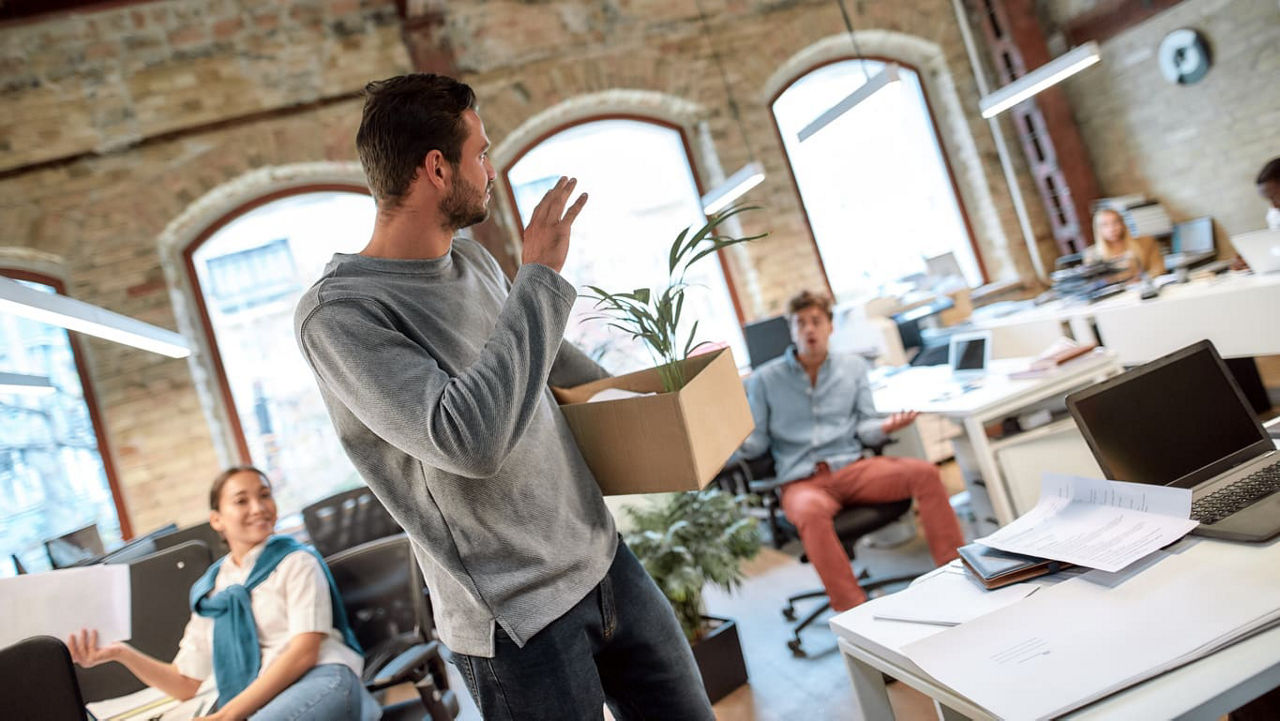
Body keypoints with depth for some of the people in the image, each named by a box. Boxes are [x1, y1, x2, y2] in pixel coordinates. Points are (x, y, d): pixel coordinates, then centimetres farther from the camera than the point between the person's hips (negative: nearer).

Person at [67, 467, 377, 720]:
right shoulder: (210, 591, 19)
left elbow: (304, 652, -6)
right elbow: (185, 684, 19)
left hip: (322, 680, -4)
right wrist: (121, 653, 5)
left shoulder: (295, 562, 6)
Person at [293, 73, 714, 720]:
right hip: (519, 617, -7)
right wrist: (539, 278, -25)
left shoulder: (470, 259, 6)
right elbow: (469, 440, -31)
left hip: (605, 560, 8)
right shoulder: (337, 313, -19)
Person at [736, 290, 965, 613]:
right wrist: (737, 440, -17)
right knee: (811, 513, -39)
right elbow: (756, 442, 6)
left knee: (924, 472, -21)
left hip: (853, 467, 3)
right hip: (802, 481, -3)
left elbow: (864, 428, 12)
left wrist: (885, 427, -11)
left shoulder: (853, 367, 15)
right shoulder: (764, 379, 8)